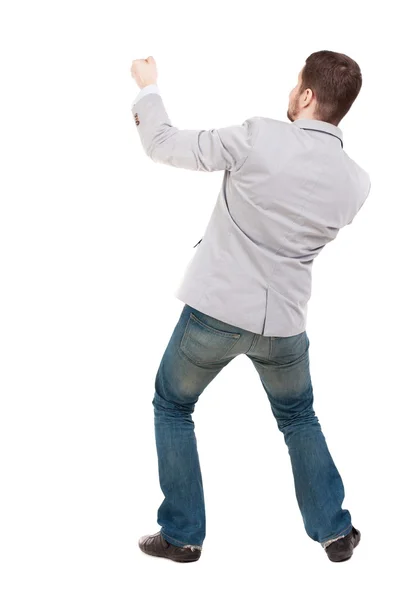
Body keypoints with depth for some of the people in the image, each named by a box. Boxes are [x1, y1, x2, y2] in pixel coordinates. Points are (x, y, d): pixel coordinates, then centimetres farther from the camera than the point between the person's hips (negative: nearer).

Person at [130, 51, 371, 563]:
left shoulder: (259, 138, -17)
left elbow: (163, 145, -8)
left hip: (214, 310, -3)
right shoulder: (357, 183, -3)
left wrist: (148, 86, 10)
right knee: (298, 418, 27)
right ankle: (335, 531, 30)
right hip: (283, 322, 4)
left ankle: (181, 535, 22)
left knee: (172, 407, 19)